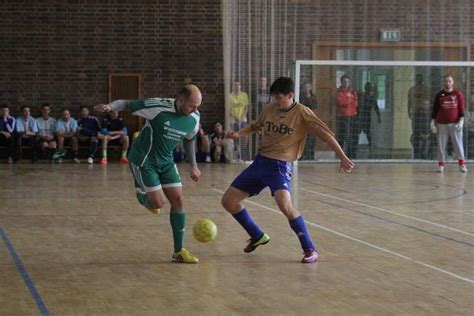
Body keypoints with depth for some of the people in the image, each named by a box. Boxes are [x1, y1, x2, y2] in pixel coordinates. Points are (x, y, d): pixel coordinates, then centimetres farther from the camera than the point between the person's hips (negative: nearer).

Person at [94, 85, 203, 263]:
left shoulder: (194, 119, -6)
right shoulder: (158, 107, -25)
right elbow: (127, 104, -17)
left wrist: (193, 165, 16)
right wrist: (110, 107, -37)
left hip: (166, 162, 6)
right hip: (143, 160, -6)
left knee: (178, 200, -3)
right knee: (158, 203, -12)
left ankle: (179, 252, 8)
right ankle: (142, 196, 28)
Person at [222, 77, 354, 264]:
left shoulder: (301, 112, -8)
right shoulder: (269, 109, 7)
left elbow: (325, 133, -10)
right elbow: (256, 126, 25)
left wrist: (342, 157, -17)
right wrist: (238, 133, 6)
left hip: (280, 166, -6)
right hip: (260, 162, 7)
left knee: (284, 205, -33)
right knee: (228, 201, 7)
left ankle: (310, 249, -17)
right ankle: (257, 237, 29)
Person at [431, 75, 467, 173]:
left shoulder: (458, 94, 3)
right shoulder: (439, 95, 7)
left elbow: (461, 109, 2)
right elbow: (435, 110, 9)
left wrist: (461, 121, -7)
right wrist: (433, 123, 3)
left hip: (455, 123, -1)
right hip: (441, 124, 1)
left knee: (458, 143, -1)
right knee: (441, 145, 1)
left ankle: (462, 164, 5)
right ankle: (441, 165, 6)